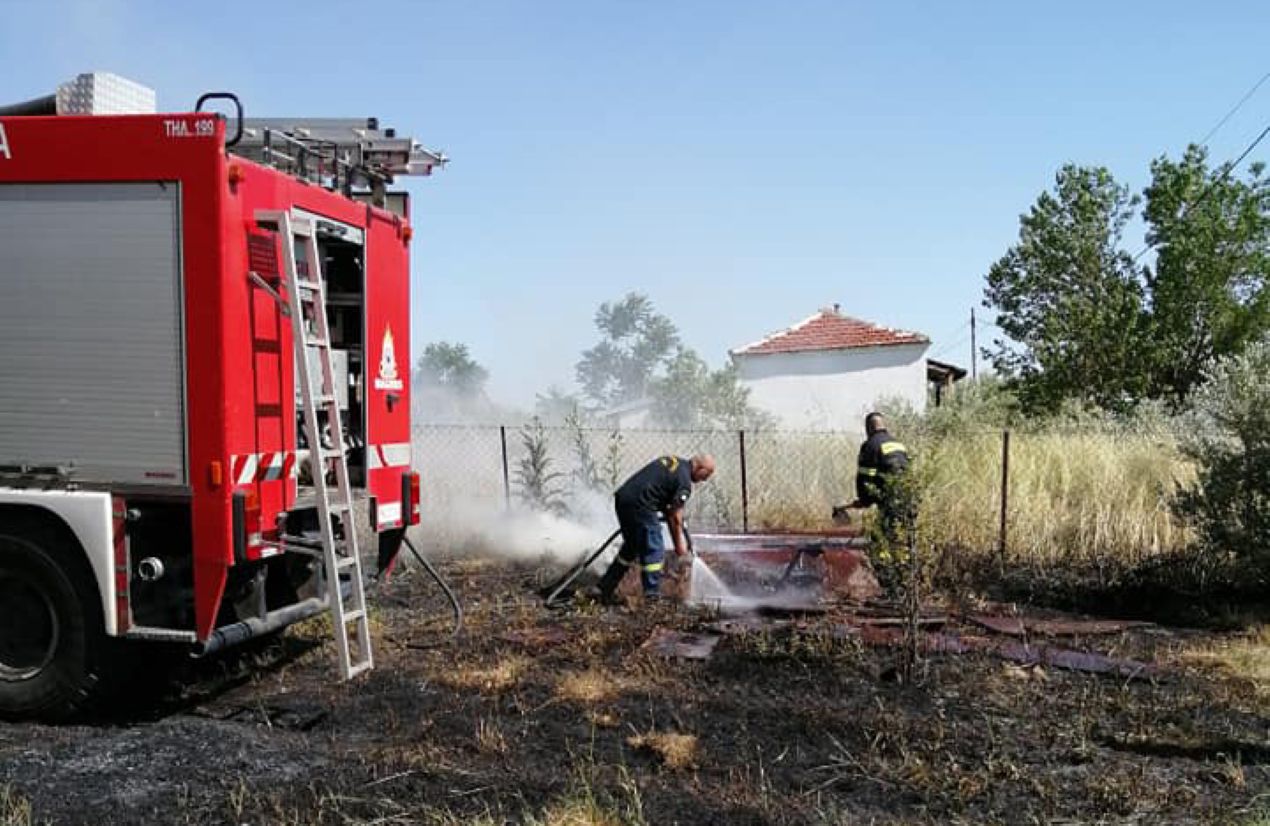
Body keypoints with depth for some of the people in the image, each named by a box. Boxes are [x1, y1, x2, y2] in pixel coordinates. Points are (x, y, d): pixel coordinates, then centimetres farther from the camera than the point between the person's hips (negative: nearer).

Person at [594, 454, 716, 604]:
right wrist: (679, 543, 4)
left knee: (631, 548, 22)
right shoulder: (684, 481, -9)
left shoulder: (673, 460, 17)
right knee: (653, 552, 0)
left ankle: (606, 589, 28)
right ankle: (651, 598, 2)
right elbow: (675, 516, -6)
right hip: (639, 506, -9)